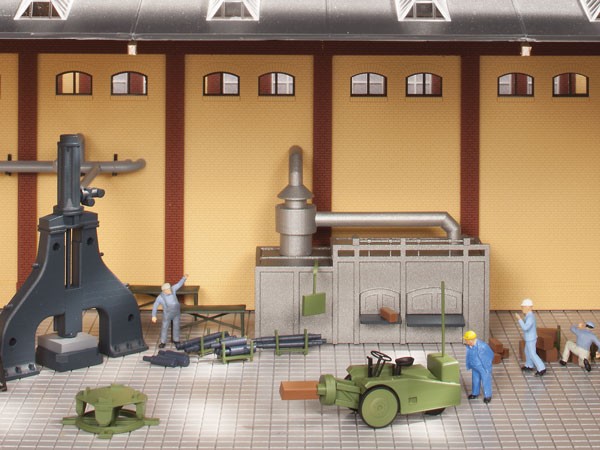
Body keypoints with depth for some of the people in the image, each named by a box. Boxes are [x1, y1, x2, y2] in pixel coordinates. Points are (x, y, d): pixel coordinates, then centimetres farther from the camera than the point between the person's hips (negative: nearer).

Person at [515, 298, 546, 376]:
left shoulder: (530, 317, -30)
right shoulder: (530, 315, 2)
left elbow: (525, 328, -37)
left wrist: (519, 319, -34)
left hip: (530, 339, -10)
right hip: (530, 338, 10)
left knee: (532, 354, -3)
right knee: (527, 352, 25)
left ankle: (541, 369, 0)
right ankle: (529, 366, 42)